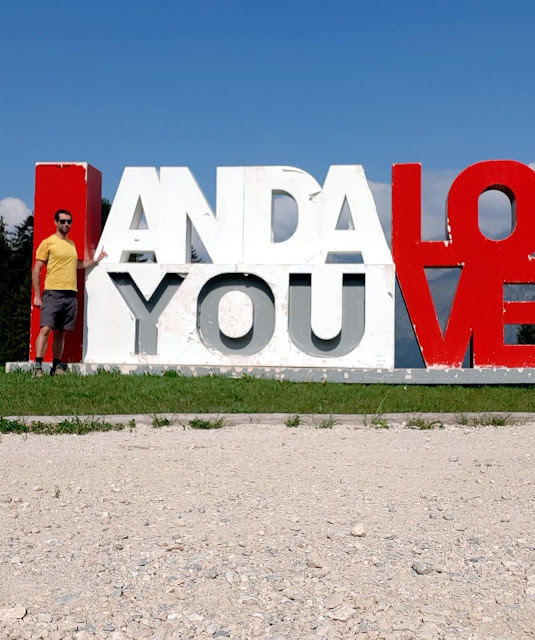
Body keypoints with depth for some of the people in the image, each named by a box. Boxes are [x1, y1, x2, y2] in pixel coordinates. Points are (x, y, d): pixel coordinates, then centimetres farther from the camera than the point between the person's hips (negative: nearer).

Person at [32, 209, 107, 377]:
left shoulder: (72, 244, 18)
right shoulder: (48, 242, -1)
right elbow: (36, 270, -2)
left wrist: (96, 260, 23)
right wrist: (37, 295, -8)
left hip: (71, 294, 6)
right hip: (52, 293, -6)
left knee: (61, 332, 7)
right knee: (46, 329, -14)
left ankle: (57, 366, 11)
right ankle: (38, 366, -16)